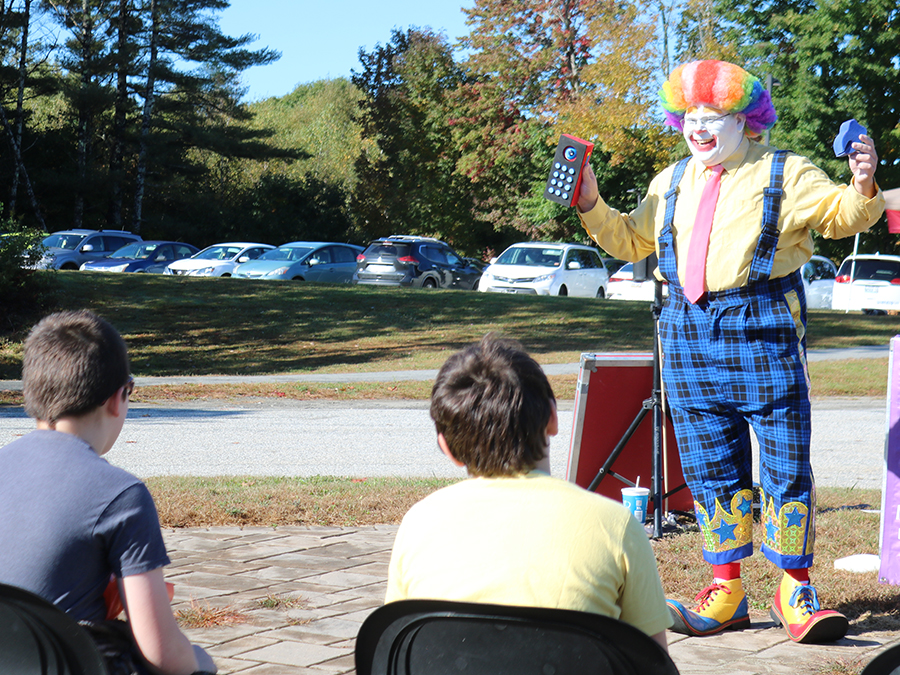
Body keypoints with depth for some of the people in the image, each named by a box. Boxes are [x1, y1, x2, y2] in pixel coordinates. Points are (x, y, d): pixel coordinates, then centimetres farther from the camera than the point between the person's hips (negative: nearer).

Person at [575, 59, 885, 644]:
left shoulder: (786, 174, 4)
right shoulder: (671, 183, 18)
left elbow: (842, 217, 0)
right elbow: (630, 240, 25)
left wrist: (863, 187, -20)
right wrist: (591, 204, 11)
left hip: (764, 330, -4)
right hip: (689, 332, 4)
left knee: (786, 467, -5)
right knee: (711, 469, 7)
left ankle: (795, 593, 2)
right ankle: (726, 591, 14)